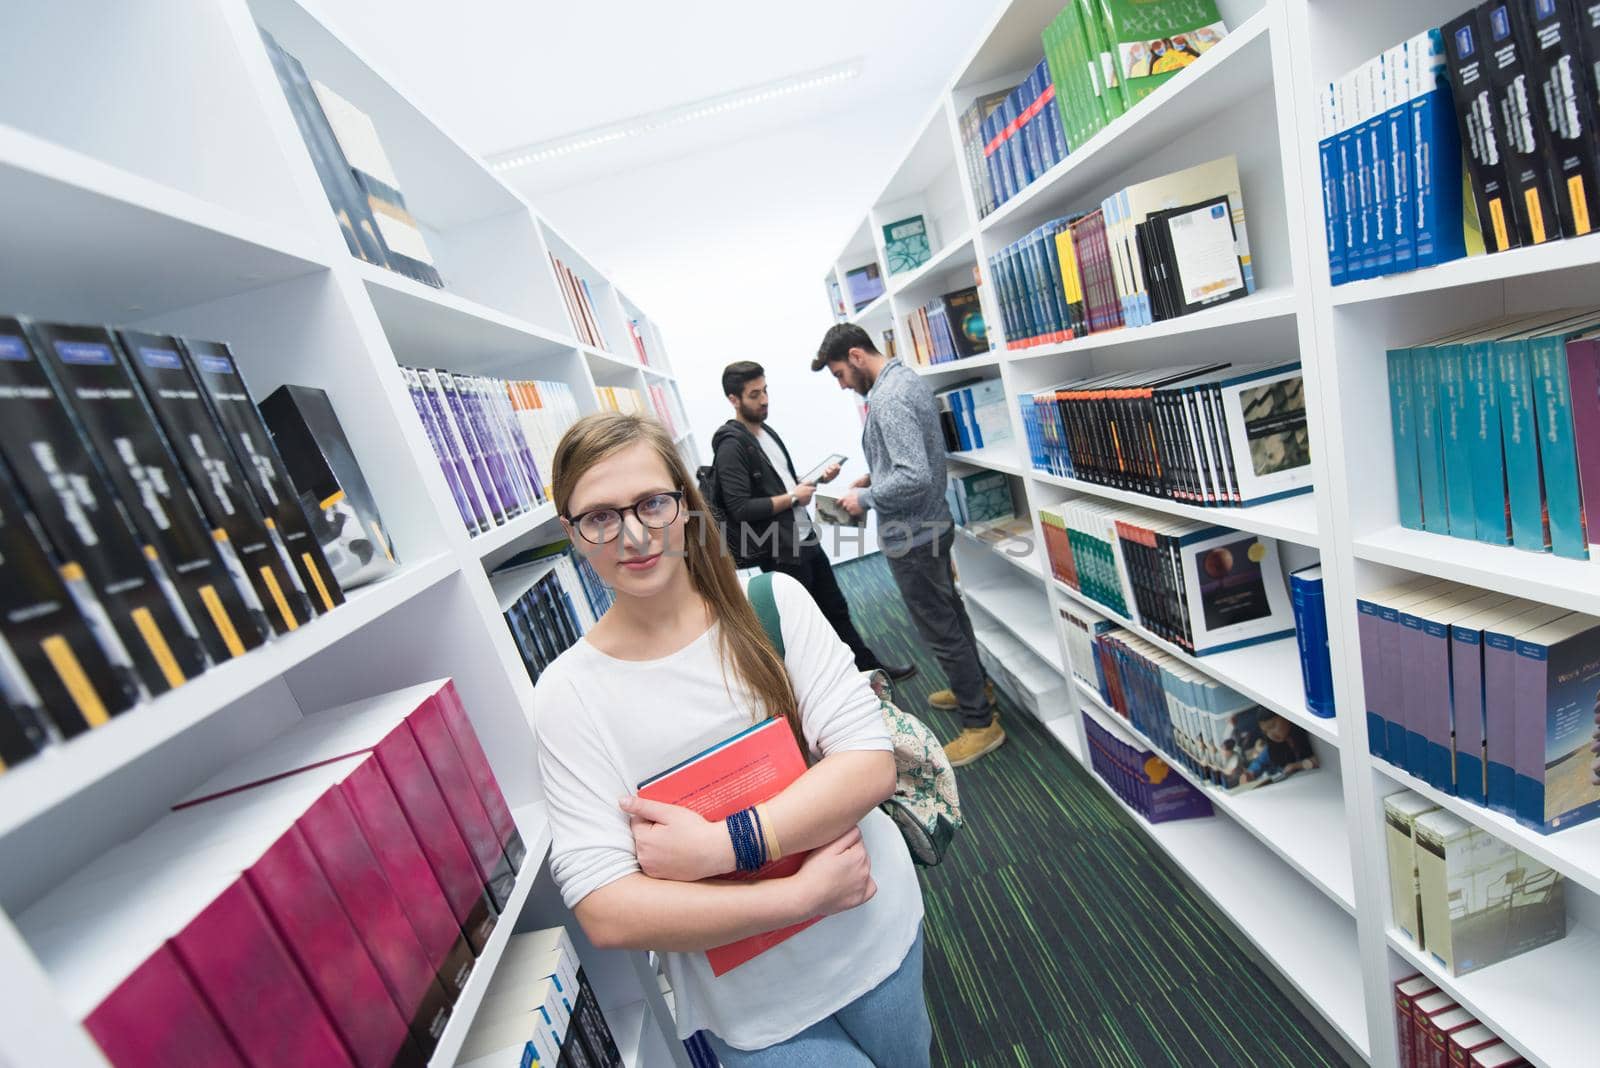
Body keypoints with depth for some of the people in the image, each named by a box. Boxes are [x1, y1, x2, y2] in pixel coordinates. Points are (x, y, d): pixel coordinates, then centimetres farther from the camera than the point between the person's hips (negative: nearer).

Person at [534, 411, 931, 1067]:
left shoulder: (771, 601, -13)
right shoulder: (567, 694, -15)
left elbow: (871, 765, -18)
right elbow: (606, 914, -19)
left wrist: (716, 846, -26)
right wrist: (801, 893, -24)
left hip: (878, 927, 2)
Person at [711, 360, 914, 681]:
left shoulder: (766, 430, 10)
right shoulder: (731, 446, -18)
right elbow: (741, 509, -24)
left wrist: (819, 478, 3)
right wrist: (793, 498, -16)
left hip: (806, 539, 9)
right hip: (780, 553, -9)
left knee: (836, 608, 20)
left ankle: (871, 668, 36)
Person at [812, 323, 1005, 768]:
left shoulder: (888, 398, -24)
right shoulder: (906, 378, 8)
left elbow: (915, 478, -32)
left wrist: (865, 498, -18)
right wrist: (873, 476, 10)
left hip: (910, 536, -10)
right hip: (931, 523, 10)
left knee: (940, 630, 3)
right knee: (949, 611, 24)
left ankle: (980, 723, 18)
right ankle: (974, 685, 43)